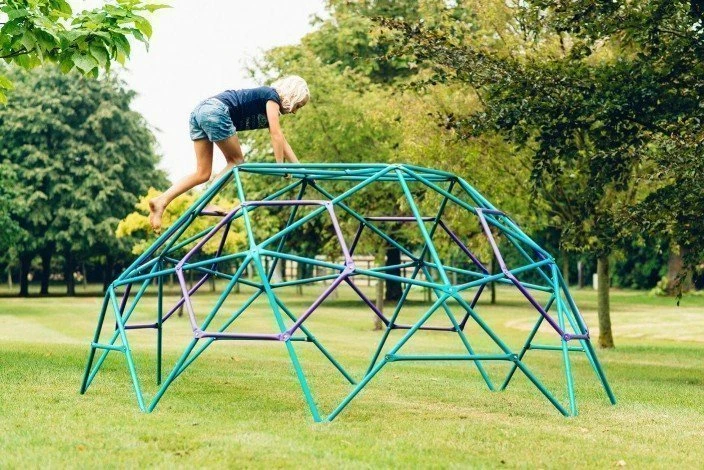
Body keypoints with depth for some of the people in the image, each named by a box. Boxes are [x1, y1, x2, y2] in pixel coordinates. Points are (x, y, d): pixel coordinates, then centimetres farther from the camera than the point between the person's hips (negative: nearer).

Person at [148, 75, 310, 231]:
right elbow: (276, 135, -3)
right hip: (215, 112, -9)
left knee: (203, 173, 6)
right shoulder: (272, 96, 3)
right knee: (237, 161, 5)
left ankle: (161, 201, -7)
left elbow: (282, 141, 31)